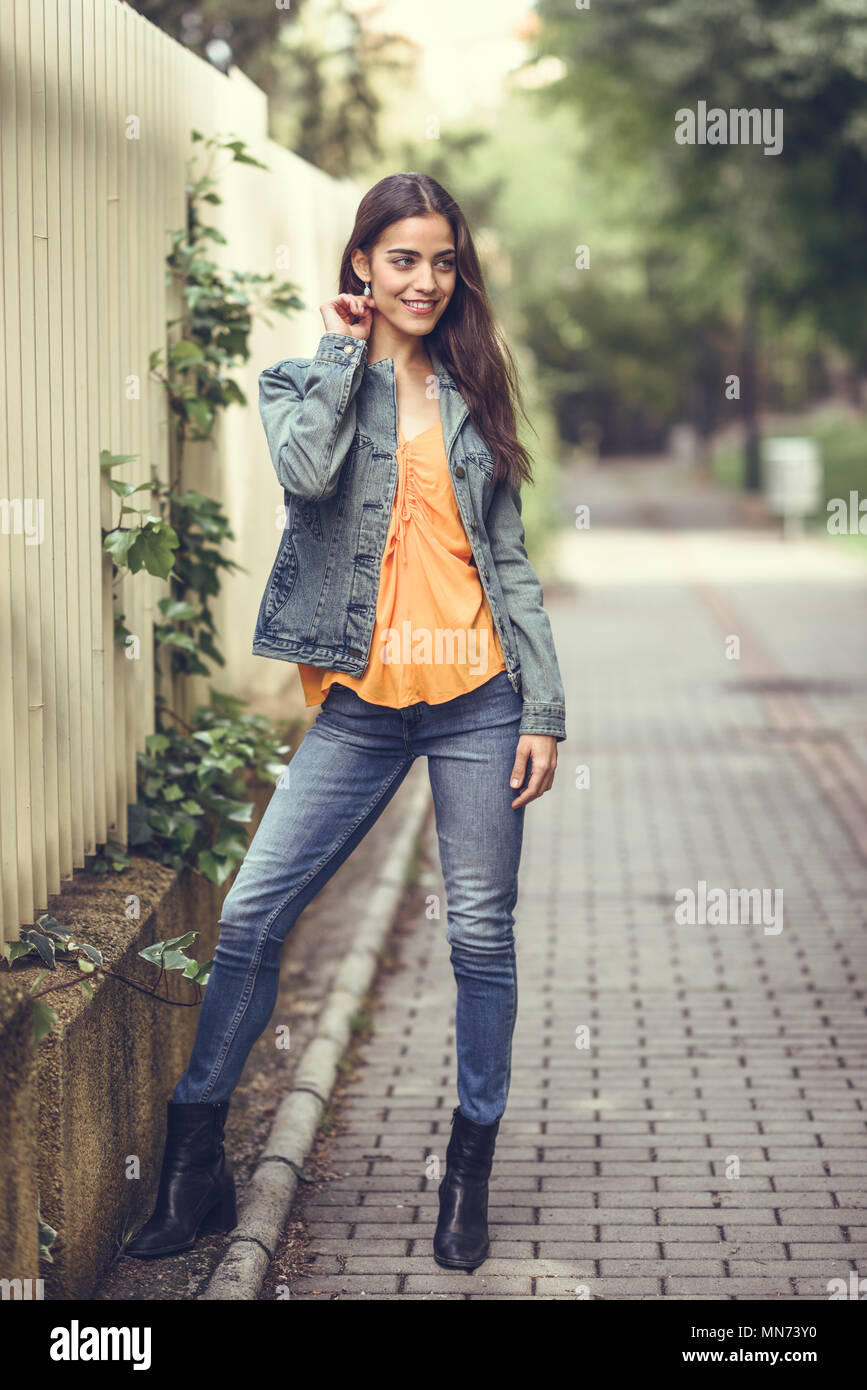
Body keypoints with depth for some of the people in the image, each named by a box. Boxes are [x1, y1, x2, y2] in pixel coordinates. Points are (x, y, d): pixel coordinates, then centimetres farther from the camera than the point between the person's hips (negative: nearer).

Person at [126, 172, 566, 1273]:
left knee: (482, 937, 4)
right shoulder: (305, 381, 6)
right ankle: (193, 1169, 8)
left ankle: (470, 1173, 19)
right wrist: (344, 349, -6)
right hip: (361, 706, -1)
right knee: (250, 917, -5)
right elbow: (307, 470, -19)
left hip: (477, 700, 1)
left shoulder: (473, 396, 11)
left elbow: (510, 560, 10)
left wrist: (545, 708, 3)